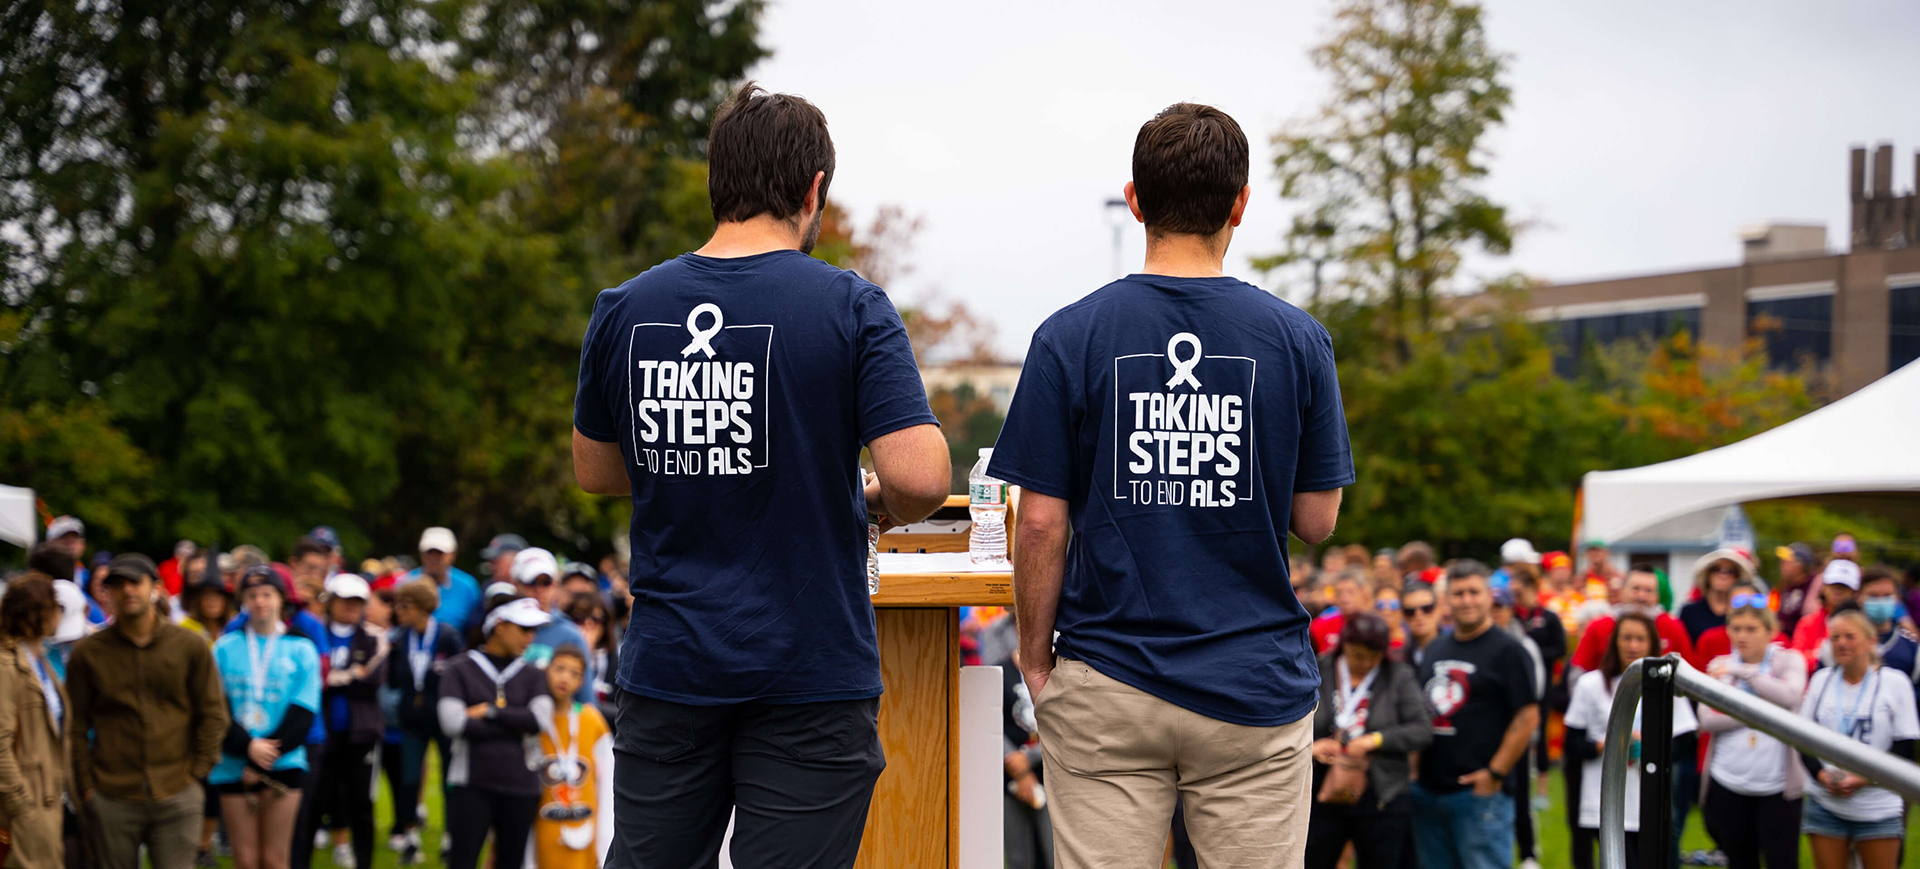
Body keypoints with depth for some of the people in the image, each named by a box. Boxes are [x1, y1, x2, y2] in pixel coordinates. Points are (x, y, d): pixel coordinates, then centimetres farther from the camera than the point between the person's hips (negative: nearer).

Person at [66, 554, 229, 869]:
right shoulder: (88, 652, 2)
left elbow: (213, 713, 7)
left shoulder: (190, 646, 4)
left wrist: (198, 770, 0)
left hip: (176, 796, 0)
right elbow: (76, 725, 5)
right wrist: (85, 785, -1)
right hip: (113, 800, 0)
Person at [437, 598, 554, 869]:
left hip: (520, 785, 3)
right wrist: (514, 725, -5)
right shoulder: (460, 670, 3)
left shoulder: (532, 675, 12)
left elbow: (540, 719, -5)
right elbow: (453, 722, -11)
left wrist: (490, 712, -7)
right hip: (471, 785, -3)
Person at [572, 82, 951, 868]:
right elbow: (920, 477, -18)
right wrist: (877, 505, 3)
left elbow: (594, 469, 14)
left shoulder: (624, 310, 1)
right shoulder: (850, 309, -11)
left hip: (667, 663, 4)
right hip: (810, 675, -3)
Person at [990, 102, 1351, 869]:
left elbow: (1043, 525, -5)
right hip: (1255, 686, 1)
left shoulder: (1070, 337, -4)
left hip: (1107, 690, 0)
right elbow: (1317, 520, 4)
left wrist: (1035, 659, 7)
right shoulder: (1296, 339, -2)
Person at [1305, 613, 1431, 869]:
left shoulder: (1399, 677, 2)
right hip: (1322, 799, 1)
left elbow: (1422, 730, -5)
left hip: (1381, 802, -1)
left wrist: (1377, 740, -17)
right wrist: (1311, 745, -16)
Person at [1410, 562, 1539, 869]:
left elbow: (1528, 717, -11)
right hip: (1428, 792, 7)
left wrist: (1495, 773, -14)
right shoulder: (1434, 650, 17)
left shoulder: (1507, 650, -5)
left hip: (1480, 791, -7)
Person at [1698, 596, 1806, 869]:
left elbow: (1789, 696, -16)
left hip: (1777, 785, -2)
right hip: (1728, 785, 2)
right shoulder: (1719, 666, 9)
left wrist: (1743, 671, -12)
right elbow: (1707, 719, -4)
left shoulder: (1790, 660, 5)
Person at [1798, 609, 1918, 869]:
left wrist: (1865, 778, -16)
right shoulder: (1821, 680, 9)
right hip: (1825, 806, 3)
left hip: (1878, 809, -3)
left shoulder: (1895, 682, -2)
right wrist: (1820, 773, -10)